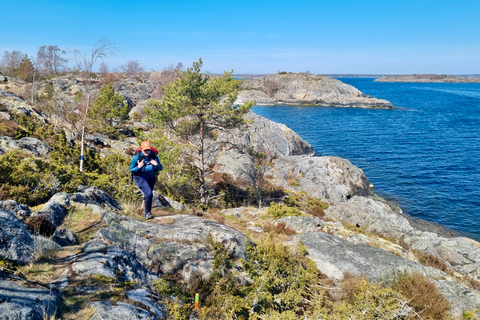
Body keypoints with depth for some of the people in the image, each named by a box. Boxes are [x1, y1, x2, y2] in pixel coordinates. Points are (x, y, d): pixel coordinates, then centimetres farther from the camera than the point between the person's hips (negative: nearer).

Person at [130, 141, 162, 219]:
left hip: (151, 178, 4)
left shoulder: (154, 156, -14)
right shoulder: (137, 157, -21)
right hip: (141, 178, -4)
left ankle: (146, 213, 38)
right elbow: (131, 169, -11)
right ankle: (148, 213, -6)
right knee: (149, 193, -22)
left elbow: (160, 168, -5)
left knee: (149, 195, 17)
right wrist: (138, 167, -30)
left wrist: (156, 164, -27)